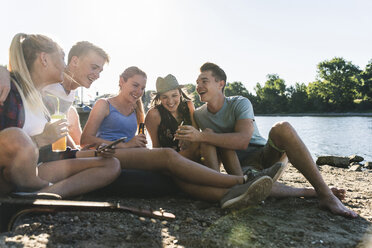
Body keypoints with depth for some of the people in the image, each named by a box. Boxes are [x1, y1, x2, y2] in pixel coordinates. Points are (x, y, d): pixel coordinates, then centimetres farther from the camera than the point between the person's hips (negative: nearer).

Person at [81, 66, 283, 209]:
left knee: (172, 172, -29)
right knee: (168, 156, -30)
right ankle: (242, 181, -37)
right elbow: (85, 140, -1)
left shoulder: (134, 111, 28)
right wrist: (125, 144, -9)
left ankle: (226, 194, -56)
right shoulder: (104, 105, 10)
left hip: (132, 158, 6)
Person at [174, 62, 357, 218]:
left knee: (282, 128, -34)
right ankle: (308, 192, -15)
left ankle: (324, 192, -27)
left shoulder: (240, 103, -10)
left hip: (266, 157, -1)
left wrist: (201, 136, -33)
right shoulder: (198, 116, 3)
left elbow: (242, 140, -27)